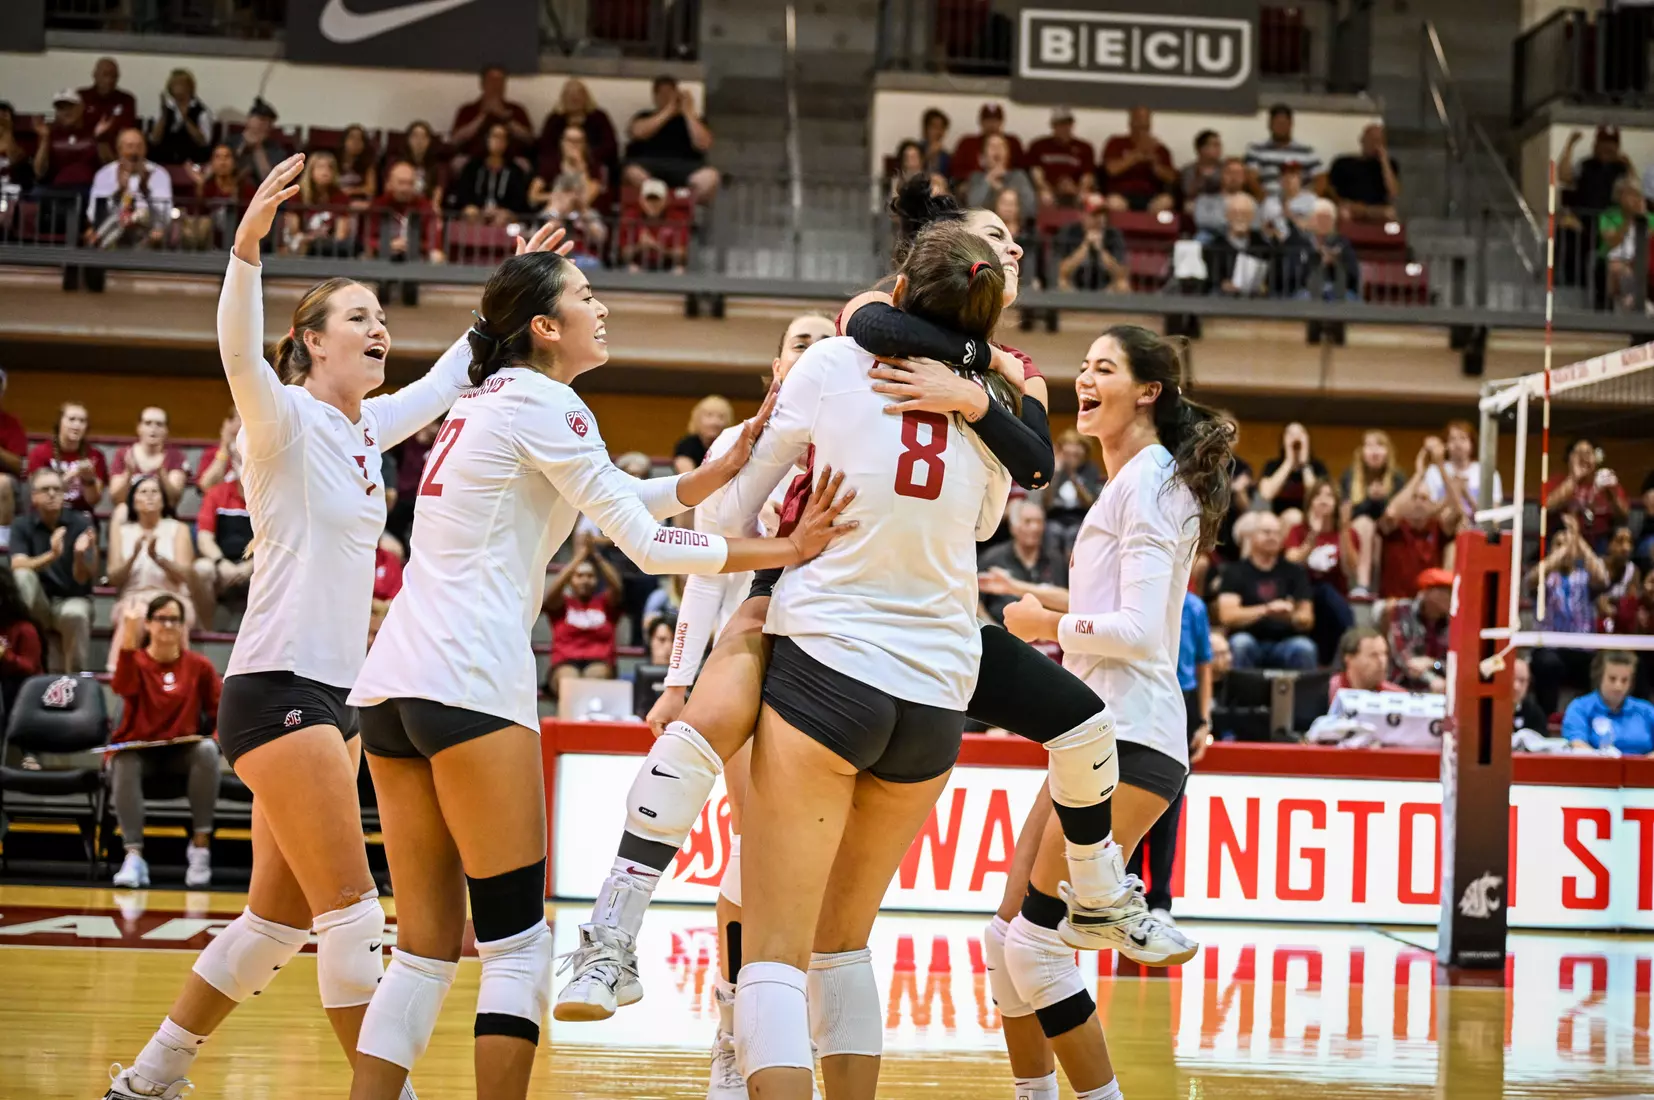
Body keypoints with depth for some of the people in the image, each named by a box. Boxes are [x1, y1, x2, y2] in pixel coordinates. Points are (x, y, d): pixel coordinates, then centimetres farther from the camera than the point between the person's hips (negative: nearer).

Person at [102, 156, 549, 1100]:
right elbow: (239, 354, -30)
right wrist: (249, 240, -45)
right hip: (279, 690, -9)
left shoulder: (365, 427, 13)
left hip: (336, 697, 9)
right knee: (354, 916, -12)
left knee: (279, 921, 12)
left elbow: (449, 381, 30)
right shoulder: (287, 418, -9)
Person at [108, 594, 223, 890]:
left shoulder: (199, 666, 6)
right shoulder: (136, 660, 1)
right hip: (137, 749, -1)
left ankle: (201, 843, -25)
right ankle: (134, 856, -41)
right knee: (124, 762, -36)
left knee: (207, 750, -32)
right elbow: (123, 688, -23)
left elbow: (222, 708, 5)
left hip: (181, 752, 1)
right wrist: (128, 638, -35)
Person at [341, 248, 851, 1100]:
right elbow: (646, 543, -7)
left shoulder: (488, 401, 22)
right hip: (470, 683, -9)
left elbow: (618, 503, 18)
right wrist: (786, 551, -5)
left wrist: (721, 471, 5)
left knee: (426, 947, 8)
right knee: (518, 943, -5)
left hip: (394, 679, 9)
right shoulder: (543, 406, -4)